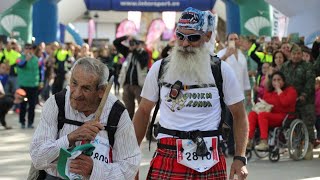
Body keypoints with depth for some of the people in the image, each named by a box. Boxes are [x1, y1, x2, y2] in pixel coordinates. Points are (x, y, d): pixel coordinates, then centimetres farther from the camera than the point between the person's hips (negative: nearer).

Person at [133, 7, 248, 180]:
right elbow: (143, 112, 12)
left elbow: (239, 115, 7)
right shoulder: (159, 68, 5)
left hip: (210, 160, 0)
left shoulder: (222, 70, 3)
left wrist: (240, 158, -4)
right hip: (167, 157, 0)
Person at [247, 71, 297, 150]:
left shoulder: (290, 90, 3)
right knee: (252, 114, -20)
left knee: (262, 115, -31)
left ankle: (264, 143, -43)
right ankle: (249, 140, -36)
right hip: (269, 115, 6)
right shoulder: (268, 92, 21)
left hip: (284, 118, -6)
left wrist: (278, 89, -8)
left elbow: (285, 102, -15)